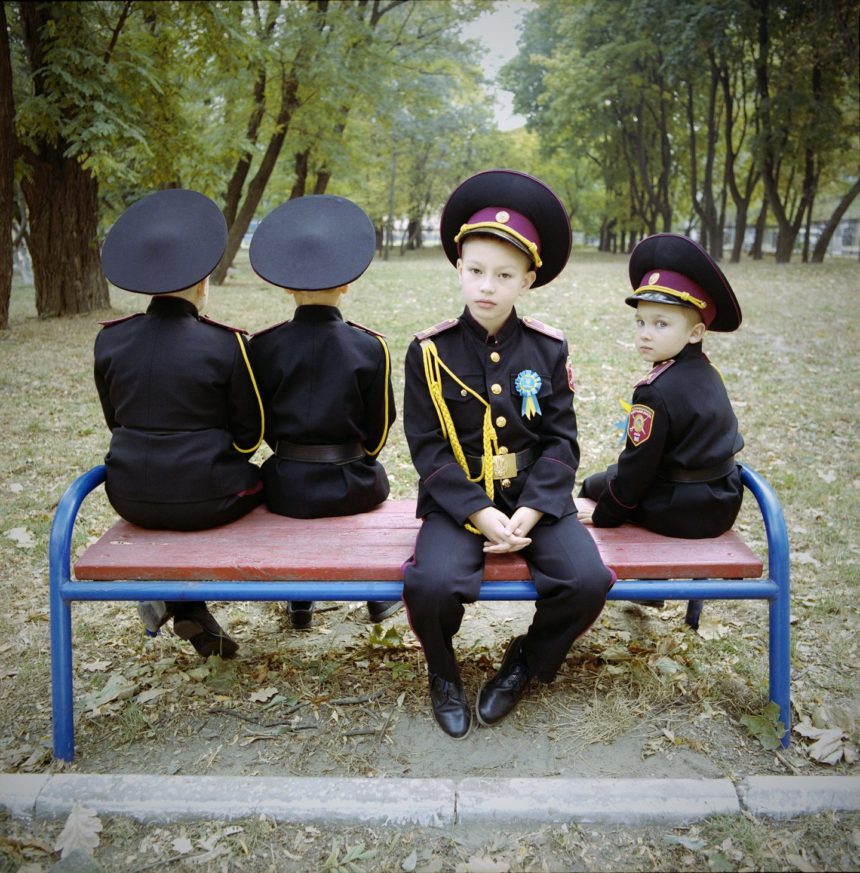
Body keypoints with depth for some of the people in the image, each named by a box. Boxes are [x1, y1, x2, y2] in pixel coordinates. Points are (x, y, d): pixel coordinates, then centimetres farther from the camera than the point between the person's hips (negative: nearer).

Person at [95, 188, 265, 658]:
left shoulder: (109, 340, -2)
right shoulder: (225, 345, -14)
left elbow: (115, 420, 11)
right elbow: (249, 433, -4)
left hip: (132, 499, 4)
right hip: (202, 500, -4)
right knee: (259, 481, 27)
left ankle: (192, 617, 27)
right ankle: (184, 602, 24)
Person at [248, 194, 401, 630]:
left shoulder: (263, 346, -7)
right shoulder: (369, 347, -9)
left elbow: (260, 424, 3)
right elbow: (379, 427, 0)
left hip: (287, 488, 1)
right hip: (350, 487, 0)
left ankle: (300, 601, 38)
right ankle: (380, 595, 39)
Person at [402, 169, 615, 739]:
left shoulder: (547, 349, 2)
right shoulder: (430, 351, -4)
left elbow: (562, 441, 1)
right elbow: (428, 447, -6)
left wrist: (530, 513, -13)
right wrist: (479, 515, -16)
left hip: (535, 495, 2)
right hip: (458, 499, -2)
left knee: (588, 580, -22)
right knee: (431, 583, -30)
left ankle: (526, 663, 12)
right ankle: (443, 672, 8)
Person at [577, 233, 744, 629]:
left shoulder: (655, 392, -23)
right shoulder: (707, 374, 4)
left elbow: (637, 466, -19)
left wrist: (604, 515, -4)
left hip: (678, 513, -8)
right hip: (721, 505, 8)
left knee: (593, 486, 13)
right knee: (605, 479, 25)